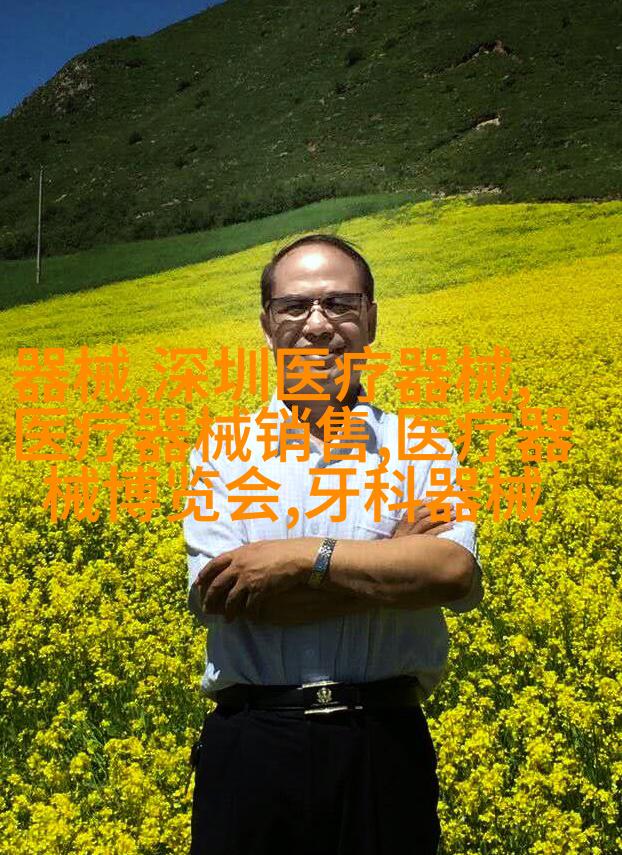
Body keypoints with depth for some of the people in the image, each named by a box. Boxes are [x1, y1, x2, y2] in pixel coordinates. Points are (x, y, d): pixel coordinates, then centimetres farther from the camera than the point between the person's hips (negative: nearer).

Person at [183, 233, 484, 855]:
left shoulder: (421, 450, 3)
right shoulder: (221, 451, 3)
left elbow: (456, 572, -14)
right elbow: (219, 598, -11)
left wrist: (302, 558, -17)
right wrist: (395, 560, -10)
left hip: (385, 747, 0)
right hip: (253, 749, 0)